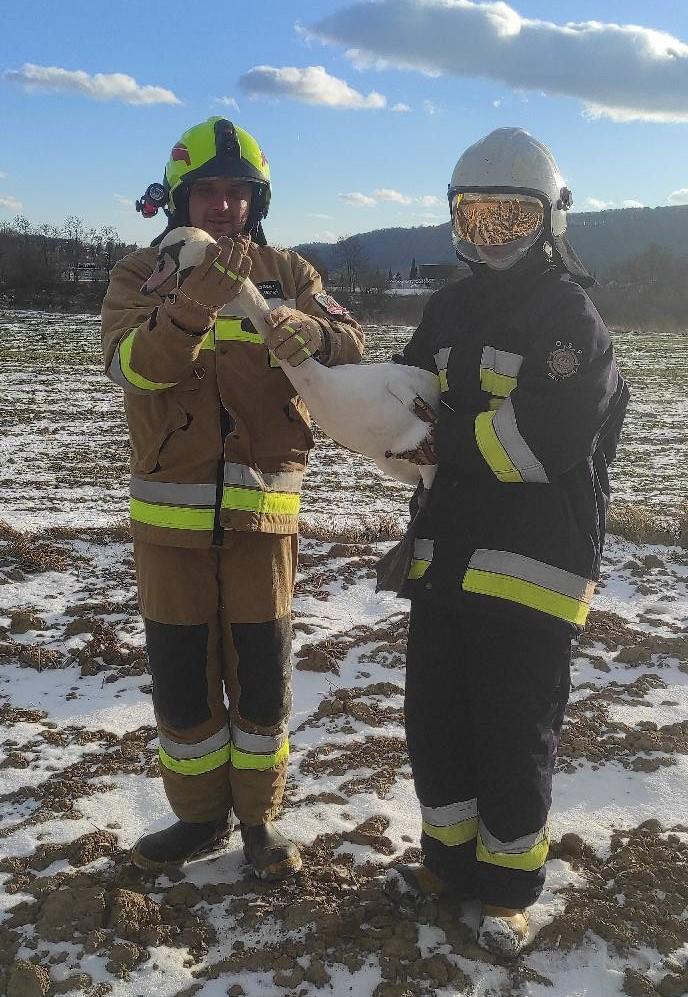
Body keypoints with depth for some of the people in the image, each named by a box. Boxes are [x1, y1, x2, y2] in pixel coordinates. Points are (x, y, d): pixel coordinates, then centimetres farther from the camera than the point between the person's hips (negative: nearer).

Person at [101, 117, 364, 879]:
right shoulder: (141, 273, 2)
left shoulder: (287, 273, 4)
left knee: (261, 673, 8)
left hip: (263, 508, 0)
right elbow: (134, 365, -18)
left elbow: (350, 348, -11)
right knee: (181, 674, 10)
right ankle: (200, 815, 31)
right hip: (171, 512, 0)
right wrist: (199, 297, -34)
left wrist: (310, 332, -34)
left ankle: (258, 816, 28)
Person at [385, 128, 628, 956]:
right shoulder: (449, 311, 13)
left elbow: (544, 436, -22)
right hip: (446, 553, 7)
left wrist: (447, 443, -12)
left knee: (514, 738, 5)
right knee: (435, 721, 15)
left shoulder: (571, 317, -9)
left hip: (532, 565, -6)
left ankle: (509, 886, 25)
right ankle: (450, 858, 36)